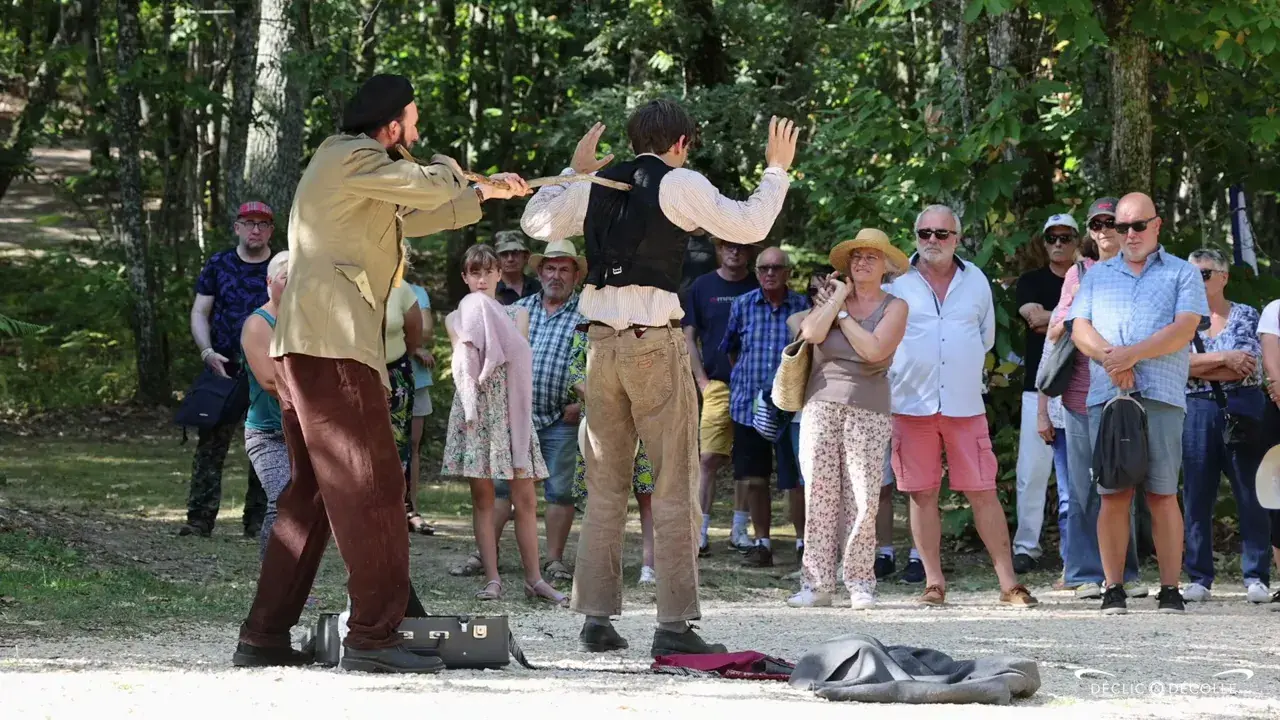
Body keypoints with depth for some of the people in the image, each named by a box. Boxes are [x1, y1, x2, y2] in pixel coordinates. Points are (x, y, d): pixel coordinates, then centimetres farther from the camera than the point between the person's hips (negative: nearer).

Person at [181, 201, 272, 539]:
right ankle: (200, 517, -7)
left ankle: (258, 520, 7)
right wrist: (208, 352, -7)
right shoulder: (218, 265, 8)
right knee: (210, 444, -6)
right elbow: (199, 313, 8)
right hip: (223, 369, 0)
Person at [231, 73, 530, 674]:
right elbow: (433, 189, -12)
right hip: (333, 346, -11)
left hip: (302, 349, 11)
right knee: (372, 488, -10)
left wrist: (484, 193, 37)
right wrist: (446, 167, 11)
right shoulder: (354, 159, -7)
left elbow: (410, 217, 36)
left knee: (311, 492, 13)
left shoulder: (350, 165, 26)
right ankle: (373, 635, -13)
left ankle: (264, 635, 12)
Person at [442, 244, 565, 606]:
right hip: (475, 409, -1)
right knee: (482, 497, -1)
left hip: (510, 409, 1)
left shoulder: (517, 314, 12)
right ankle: (492, 579, 0)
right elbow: (463, 364, -5)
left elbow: (521, 359, 2)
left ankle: (533, 577, 2)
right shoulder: (457, 318, 9)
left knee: (525, 498, -2)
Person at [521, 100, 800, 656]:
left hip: (602, 341, 5)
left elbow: (535, 221, 25)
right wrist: (777, 170, 8)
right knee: (674, 485, -2)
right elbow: (750, 226, -6)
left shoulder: (594, 186, 11)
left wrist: (573, 170, 35)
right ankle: (674, 625, -5)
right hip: (656, 342, -5)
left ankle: (596, 618, 8)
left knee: (605, 485, 11)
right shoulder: (679, 184, -4)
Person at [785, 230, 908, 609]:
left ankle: (860, 582, 0)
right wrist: (839, 297, -2)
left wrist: (843, 314, -3)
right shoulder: (832, 298, 12)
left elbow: (874, 350, -10)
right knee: (819, 495, -3)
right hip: (821, 406, 2)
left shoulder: (894, 307, 7)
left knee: (863, 499, -7)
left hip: (868, 411, -2)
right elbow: (812, 333, -8)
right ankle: (817, 582, 0)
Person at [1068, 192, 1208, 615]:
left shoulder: (1182, 274, 12)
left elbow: (1184, 329, -3)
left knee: (1163, 494, -4)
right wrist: (1109, 357, -10)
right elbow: (1080, 330, 10)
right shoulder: (1097, 275, 21)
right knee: (1113, 495, -2)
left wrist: (1132, 354, -12)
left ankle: (1171, 589, -2)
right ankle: (1113, 588, 1)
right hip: (1106, 395, 2)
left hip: (1162, 396, -2)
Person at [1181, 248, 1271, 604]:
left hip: (1243, 410, -2)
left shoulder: (1245, 316, 5)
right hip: (1197, 412, 2)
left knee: (1251, 494, -2)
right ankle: (1199, 578, 7)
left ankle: (1256, 577, 2)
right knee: (1197, 495, 1)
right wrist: (1224, 358, -11)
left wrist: (1196, 366, -8)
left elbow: (1246, 366, -8)